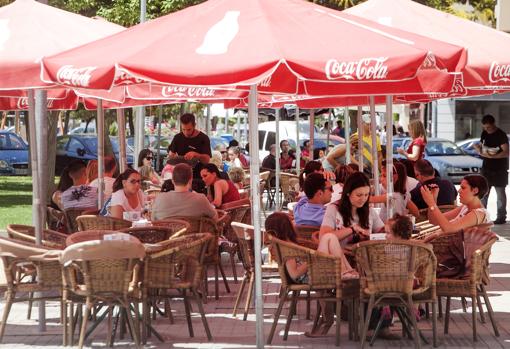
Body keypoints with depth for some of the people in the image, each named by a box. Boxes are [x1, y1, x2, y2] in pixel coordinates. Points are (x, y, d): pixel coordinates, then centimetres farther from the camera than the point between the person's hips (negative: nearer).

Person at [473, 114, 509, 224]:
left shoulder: (501, 135, -15)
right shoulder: (484, 133, 6)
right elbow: (481, 145, 18)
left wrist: (491, 156, -34)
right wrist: (479, 149, -7)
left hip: (499, 169, -7)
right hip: (486, 168, 7)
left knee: (500, 193, 1)